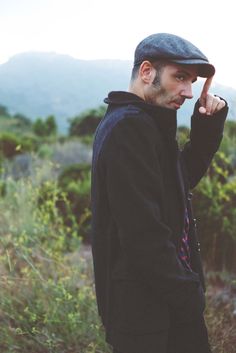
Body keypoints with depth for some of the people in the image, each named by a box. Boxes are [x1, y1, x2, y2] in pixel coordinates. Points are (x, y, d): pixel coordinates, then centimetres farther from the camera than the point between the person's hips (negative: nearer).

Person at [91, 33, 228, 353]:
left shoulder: (141, 123, 12)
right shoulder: (129, 127, -19)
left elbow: (184, 177, 19)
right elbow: (143, 231, -25)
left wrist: (209, 128, 6)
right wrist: (189, 295, -17)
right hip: (143, 306, -10)